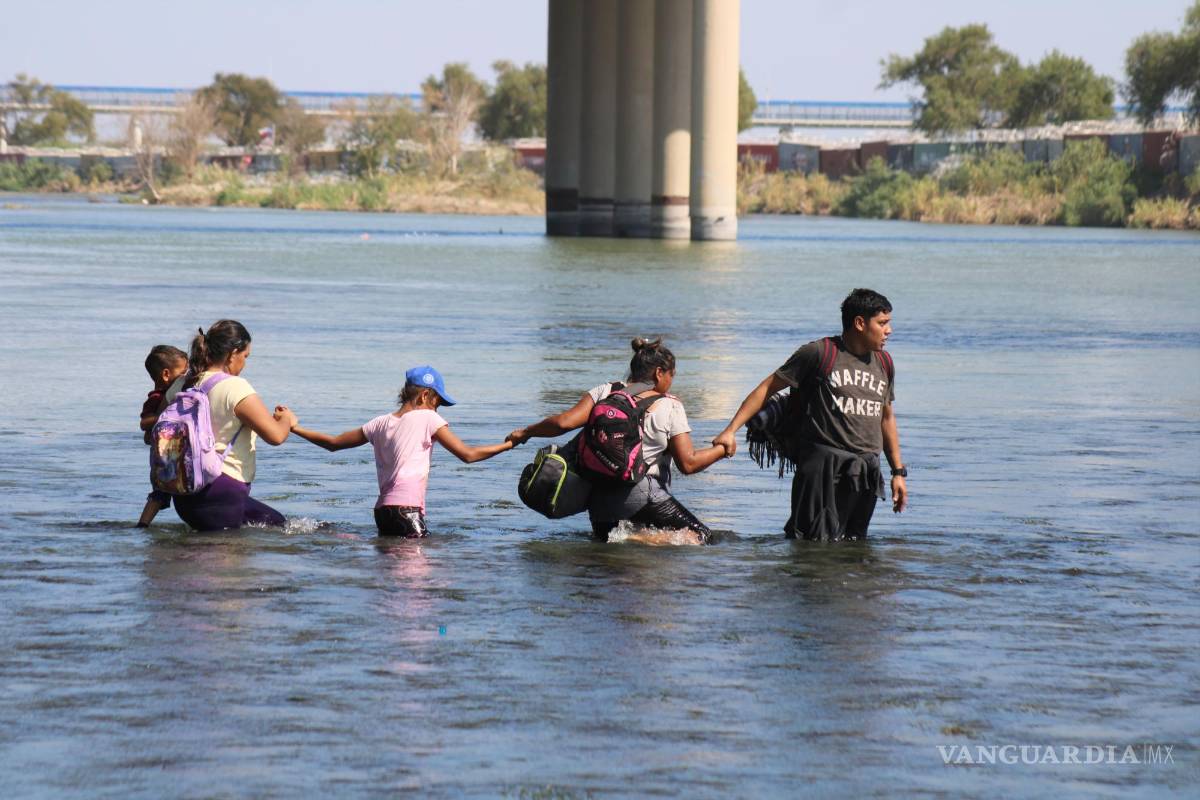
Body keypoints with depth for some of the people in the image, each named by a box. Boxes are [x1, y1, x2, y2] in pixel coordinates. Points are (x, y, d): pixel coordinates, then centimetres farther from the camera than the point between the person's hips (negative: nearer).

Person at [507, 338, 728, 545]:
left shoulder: (605, 392, 6)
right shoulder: (670, 406, -3)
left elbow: (563, 423, -5)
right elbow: (688, 463, -6)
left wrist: (525, 433, 9)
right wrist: (722, 450, 10)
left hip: (598, 495, 5)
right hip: (643, 495, -5)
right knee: (701, 535, 0)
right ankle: (637, 541, -19)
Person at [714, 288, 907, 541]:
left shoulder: (883, 363, 15)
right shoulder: (819, 354, -3)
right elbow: (767, 388, -1)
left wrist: (898, 472, 24)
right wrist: (731, 430, -9)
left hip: (867, 470, 6)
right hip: (823, 465, -6)